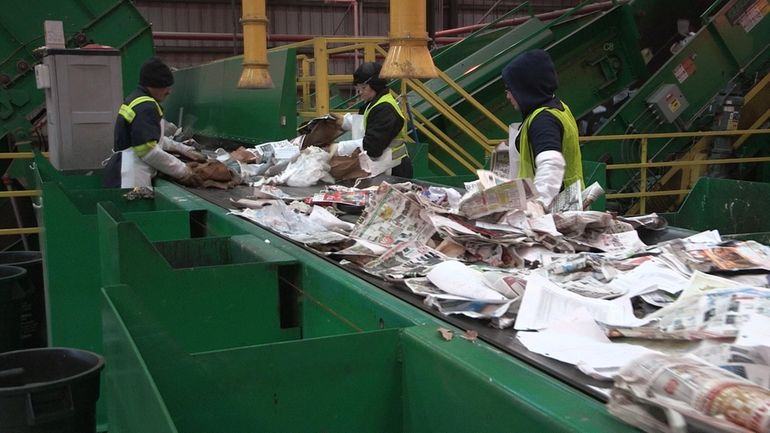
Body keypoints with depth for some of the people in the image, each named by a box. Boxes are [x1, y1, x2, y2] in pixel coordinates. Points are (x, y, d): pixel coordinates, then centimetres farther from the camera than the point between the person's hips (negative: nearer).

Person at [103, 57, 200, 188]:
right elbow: (148, 151, -19)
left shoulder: (135, 100, 17)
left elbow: (152, 138, 28)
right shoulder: (145, 107, -14)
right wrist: (182, 171, -11)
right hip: (131, 180, -10)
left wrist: (183, 149, 25)